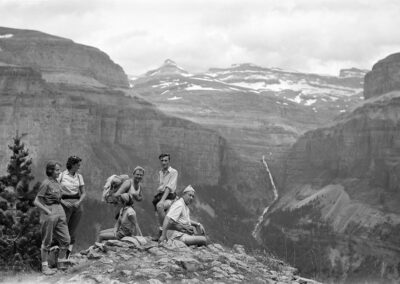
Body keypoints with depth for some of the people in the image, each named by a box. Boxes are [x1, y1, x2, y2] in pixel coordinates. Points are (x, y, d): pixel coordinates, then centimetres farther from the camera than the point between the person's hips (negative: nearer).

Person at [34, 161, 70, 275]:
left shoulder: (56, 182, 10)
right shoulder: (46, 183, -12)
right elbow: (36, 202, -13)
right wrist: (48, 211, -17)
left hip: (59, 211, 7)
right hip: (49, 212, -7)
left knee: (66, 240, 6)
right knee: (47, 241, 2)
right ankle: (44, 266, 11)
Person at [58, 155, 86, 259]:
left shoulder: (79, 177, 10)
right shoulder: (61, 175, -1)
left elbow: (83, 193, 9)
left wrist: (79, 202, -10)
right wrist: (62, 202, -14)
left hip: (77, 205, 4)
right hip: (65, 205, -4)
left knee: (72, 231, 3)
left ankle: (68, 256, 7)